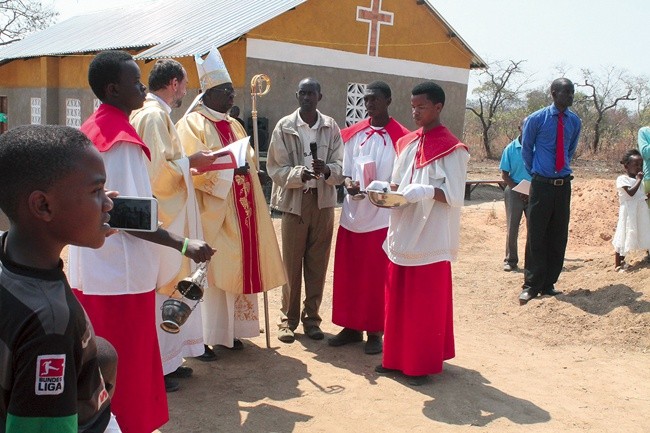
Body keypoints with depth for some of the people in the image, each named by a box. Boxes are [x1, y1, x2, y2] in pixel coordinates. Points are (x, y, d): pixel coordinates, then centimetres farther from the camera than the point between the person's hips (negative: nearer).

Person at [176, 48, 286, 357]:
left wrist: (246, 165, 0)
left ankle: (229, 330, 21)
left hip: (239, 213, 8)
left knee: (236, 268, 10)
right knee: (208, 271, -5)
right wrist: (231, 167, -18)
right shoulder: (192, 124, -7)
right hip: (211, 212, -7)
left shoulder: (234, 125, 17)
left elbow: (249, 160, 21)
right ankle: (202, 336, 5)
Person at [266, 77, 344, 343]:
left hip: (323, 202, 2)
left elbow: (340, 166, 1)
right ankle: (288, 319, 17)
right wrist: (299, 174, -22)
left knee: (318, 263, 8)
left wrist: (327, 170, -21)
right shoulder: (284, 126, -2)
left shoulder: (331, 127, 3)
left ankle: (311, 317, 22)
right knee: (292, 263, 4)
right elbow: (275, 168, -4)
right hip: (294, 201, -1)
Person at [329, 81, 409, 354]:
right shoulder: (353, 134, 8)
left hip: (382, 217, -4)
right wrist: (349, 184, -12)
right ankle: (351, 326, 24)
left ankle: (375, 332, 16)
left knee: (376, 277, 4)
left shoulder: (400, 137, -5)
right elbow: (345, 170, 9)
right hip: (352, 214, 4)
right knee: (347, 274, 10)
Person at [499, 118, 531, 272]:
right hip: (514, 192, -1)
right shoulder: (511, 148, -2)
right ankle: (511, 260, 12)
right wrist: (519, 191, -11)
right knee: (512, 228, 2)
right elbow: (504, 174, -1)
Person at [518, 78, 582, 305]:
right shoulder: (536, 119, -6)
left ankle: (548, 284, 18)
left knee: (558, 237, 7)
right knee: (536, 236, 0)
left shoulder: (574, 122, 5)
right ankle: (531, 285, 9)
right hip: (541, 184, -4)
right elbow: (526, 149, 6)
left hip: (563, 184, 4)